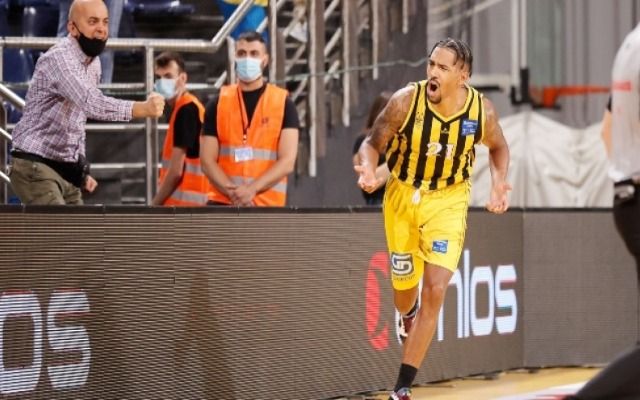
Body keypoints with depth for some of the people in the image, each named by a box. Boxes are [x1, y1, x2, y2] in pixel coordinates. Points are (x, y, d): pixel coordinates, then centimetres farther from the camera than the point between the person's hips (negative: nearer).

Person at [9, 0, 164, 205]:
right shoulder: (59, 58, -21)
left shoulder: (93, 64, 12)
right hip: (36, 168, -10)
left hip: (66, 171, 10)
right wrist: (142, 108, -47)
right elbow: (92, 103, -37)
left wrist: (80, 169, 18)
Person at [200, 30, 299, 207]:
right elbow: (207, 160, 1)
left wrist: (252, 189, -19)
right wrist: (232, 191, -16)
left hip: (267, 206, -1)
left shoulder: (283, 103, 1)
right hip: (223, 204, 1)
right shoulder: (218, 104, 6)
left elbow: (287, 161, -7)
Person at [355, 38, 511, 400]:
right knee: (404, 286, 15)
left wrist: (500, 183, -13)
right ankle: (407, 317, 57)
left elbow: (498, 147, 6)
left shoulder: (482, 110, -16)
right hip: (403, 196, 0)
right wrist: (368, 170, -32)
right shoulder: (406, 101, -21)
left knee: (435, 291, -14)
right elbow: (374, 143, -9)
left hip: (448, 202, 0)